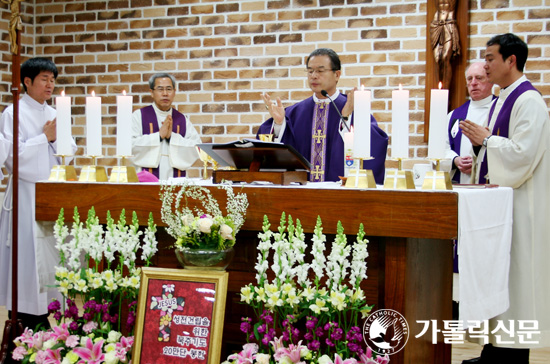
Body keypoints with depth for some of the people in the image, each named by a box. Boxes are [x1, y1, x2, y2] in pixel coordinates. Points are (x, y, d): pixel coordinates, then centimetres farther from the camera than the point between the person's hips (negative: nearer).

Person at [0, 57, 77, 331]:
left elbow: (68, 154, 14)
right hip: (27, 194, -6)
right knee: (28, 256, -7)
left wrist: (58, 138, -5)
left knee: (51, 253, 7)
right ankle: (27, 321, 1)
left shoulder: (54, 114, 15)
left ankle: (43, 317, 15)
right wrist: (45, 137, -9)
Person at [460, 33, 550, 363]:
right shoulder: (503, 99, 16)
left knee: (514, 276, -5)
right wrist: (481, 143, 7)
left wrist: (485, 139, -13)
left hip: (519, 205, -10)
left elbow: (523, 154, -23)